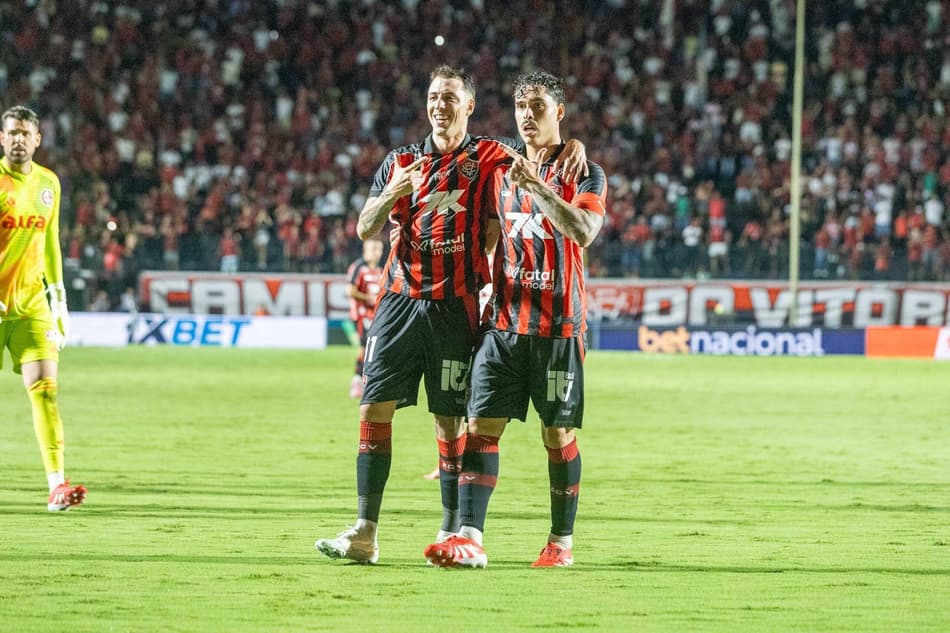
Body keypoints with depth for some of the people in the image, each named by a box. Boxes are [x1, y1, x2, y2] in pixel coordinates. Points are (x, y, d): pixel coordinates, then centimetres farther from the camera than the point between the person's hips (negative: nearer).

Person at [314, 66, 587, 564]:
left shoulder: (489, 157, 6)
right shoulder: (401, 161, 13)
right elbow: (365, 229, 8)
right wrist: (392, 193, -12)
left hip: (454, 307, -2)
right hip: (401, 299, 3)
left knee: (451, 420, -1)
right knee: (375, 408, -5)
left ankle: (452, 531, 6)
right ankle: (364, 534, -5)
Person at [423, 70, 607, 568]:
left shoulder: (584, 174, -2)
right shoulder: (506, 170, 15)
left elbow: (584, 231, -21)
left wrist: (535, 185, -26)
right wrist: (486, 290, 17)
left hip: (557, 326, -5)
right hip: (505, 322, 5)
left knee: (558, 434, 1)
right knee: (481, 426, -6)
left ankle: (561, 542, 12)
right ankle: (469, 539, -11)